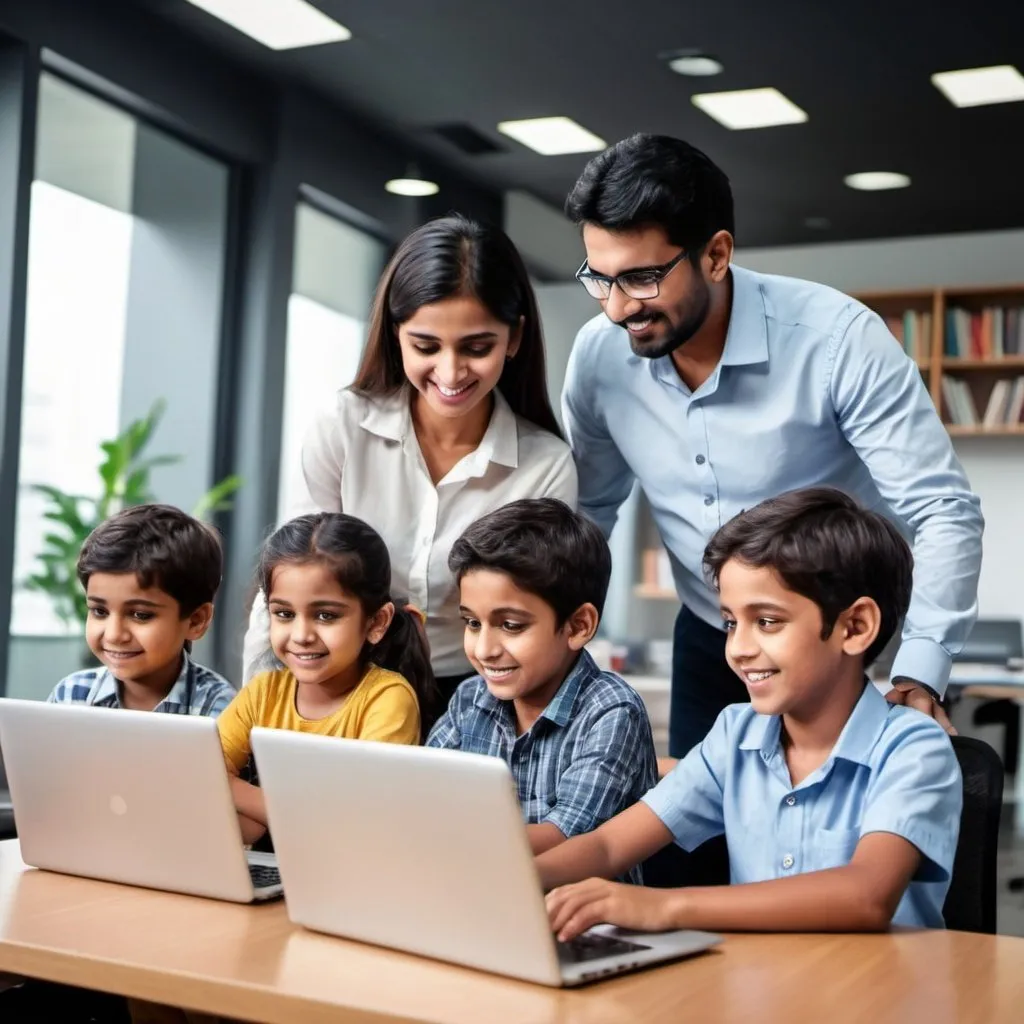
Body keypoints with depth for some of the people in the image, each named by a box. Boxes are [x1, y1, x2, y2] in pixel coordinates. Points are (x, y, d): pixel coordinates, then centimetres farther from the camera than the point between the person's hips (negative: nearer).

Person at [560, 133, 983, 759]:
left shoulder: (838, 339, -25)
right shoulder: (599, 357, -12)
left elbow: (945, 513, -21)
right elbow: (587, 510, 5)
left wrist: (919, 676, -31)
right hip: (706, 644, 4)